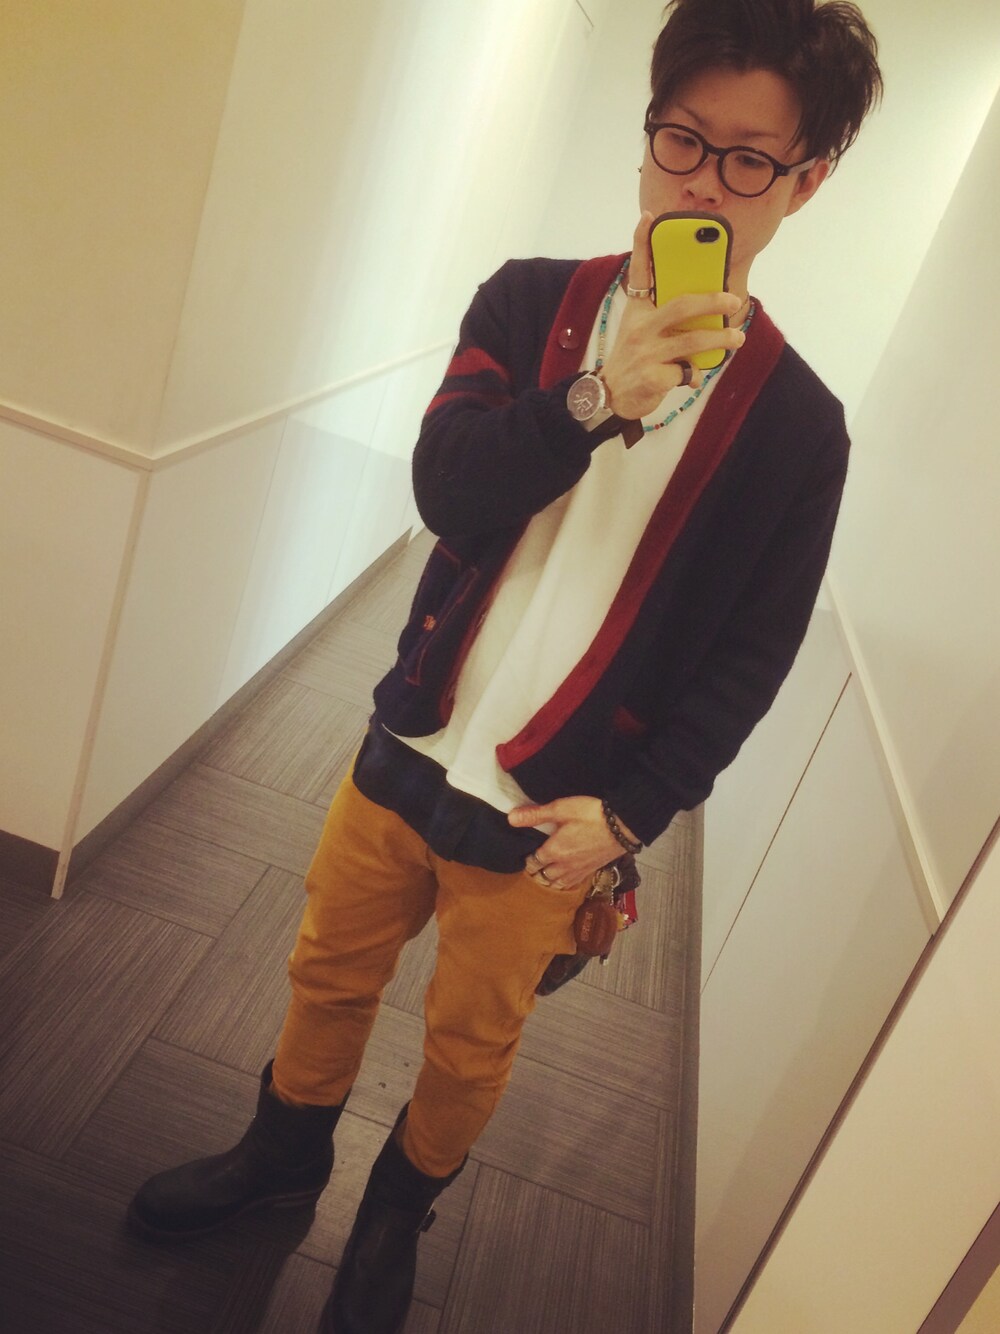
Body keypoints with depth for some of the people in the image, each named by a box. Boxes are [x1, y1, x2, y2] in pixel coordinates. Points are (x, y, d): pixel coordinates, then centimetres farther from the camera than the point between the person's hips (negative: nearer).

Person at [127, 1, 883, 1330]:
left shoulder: (799, 424, -8)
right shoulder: (529, 302, -2)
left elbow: (750, 658, -5)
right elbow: (446, 493, -15)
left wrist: (627, 810, -11)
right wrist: (595, 398, -30)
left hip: (548, 815, -1)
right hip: (408, 754, 2)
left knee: (470, 1044, 16)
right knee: (331, 972, 19)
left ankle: (398, 1213, 48)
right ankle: (286, 1149, 50)